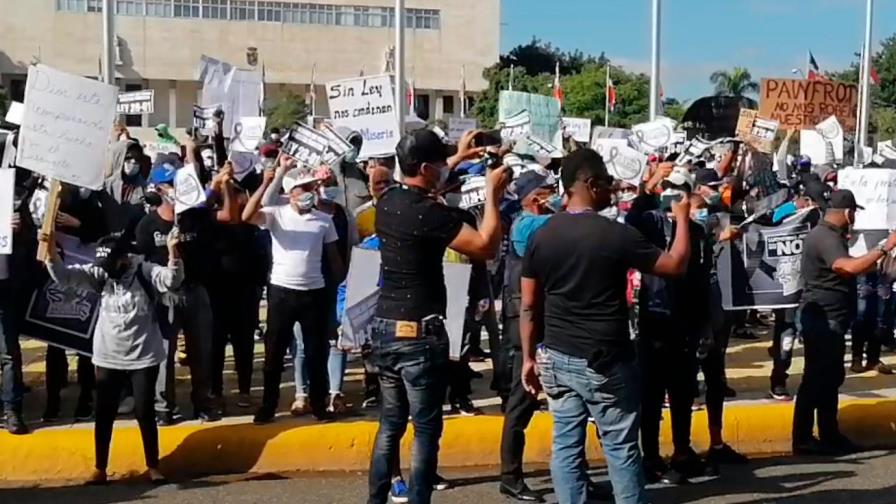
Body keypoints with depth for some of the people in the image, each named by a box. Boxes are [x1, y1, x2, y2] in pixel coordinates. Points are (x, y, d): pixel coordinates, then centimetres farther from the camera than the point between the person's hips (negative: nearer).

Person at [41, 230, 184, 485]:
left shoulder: (145, 272, -11)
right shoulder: (99, 273, -2)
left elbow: (172, 280, -27)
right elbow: (64, 276, -10)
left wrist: (172, 251, -44)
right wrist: (51, 251, -27)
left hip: (144, 357, -3)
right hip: (108, 357, 3)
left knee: (144, 412, 3)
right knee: (104, 414, 8)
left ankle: (153, 466, 16)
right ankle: (100, 468, 19)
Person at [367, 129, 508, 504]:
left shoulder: (388, 201, 5)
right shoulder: (431, 213, -18)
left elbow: (420, 185, 29)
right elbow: (487, 247, -17)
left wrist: (459, 158, 32)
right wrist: (492, 194, -7)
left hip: (384, 328, 8)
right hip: (419, 334, -8)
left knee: (390, 424, 16)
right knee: (426, 430, 1)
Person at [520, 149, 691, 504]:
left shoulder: (541, 236, 0)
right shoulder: (616, 234, -13)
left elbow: (529, 307, 4)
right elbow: (676, 265, -4)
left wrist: (529, 358, 12)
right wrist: (682, 218, 10)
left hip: (557, 359, 5)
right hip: (605, 361, -5)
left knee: (566, 446, 9)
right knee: (621, 448, 6)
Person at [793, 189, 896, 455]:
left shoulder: (830, 235, 15)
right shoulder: (824, 237, -20)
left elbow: (847, 269, 24)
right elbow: (849, 267, -35)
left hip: (829, 320, 11)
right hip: (821, 320, -11)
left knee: (830, 377, 15)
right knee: (815, 379, -5)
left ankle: (830, 434, 23)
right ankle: (803, 439, 0)